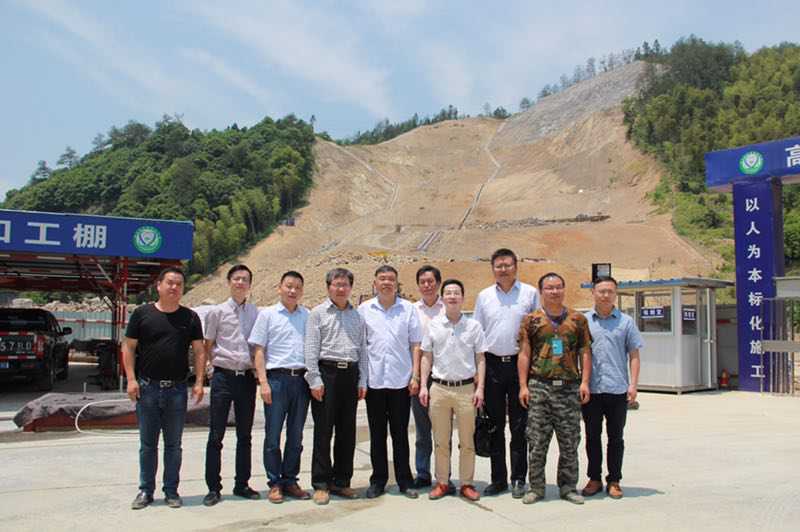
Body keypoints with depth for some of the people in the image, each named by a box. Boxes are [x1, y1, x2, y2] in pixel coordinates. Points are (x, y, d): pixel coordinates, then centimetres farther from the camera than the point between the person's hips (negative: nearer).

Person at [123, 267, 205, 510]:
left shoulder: (190, 317, 5)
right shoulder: (142, 313, 2)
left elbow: (199, 351, 4)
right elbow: (128, 347, 3)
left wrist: (199, 382, -5)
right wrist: (131, 379, -6)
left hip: (177, 389, 1)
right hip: (147, 387, 0)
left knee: (174, 445, 8)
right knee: (147, 444, 9)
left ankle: (171, 491, 18)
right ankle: (146, 490, 20)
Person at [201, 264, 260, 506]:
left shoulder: (257, 313, 6)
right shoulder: (217, 312, 2)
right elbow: (207, 346, 6)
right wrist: (220, 365, -1)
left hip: (247, 377, 2)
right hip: (223, 377, -2)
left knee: (245, 435, 10)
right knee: (216, 434, 1)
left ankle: (242, 484, 20)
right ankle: (213, 487, 9)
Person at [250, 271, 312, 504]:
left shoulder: (308, 316, 10)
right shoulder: (267, 314, 3)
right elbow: (259, 351, 1)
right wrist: (263, 382, -8)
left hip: (302, 379, 3)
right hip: (277, 378, -3)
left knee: (296, 436, 9)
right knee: (273, 435, 2)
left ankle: (290, 480, 20)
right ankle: (275, 484, 12)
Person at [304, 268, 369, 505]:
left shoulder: (357, 316, 16)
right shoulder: (318, 313, 3)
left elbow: (363, 350, 15)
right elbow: (311, 350, -3)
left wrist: (362, 381, 8)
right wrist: (315, 380, -11)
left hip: (351, 374, 4)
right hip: (327, 372, -4)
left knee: (347, 432, 8)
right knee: (323, 430, -2)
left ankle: (342, 481, 19)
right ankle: (321, 485, 6)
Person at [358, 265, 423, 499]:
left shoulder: (408, 309, 4)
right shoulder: (364, 309, 5)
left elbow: (415, 344, 5)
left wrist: (415, 376, -1)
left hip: (401, 380, -1)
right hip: (374, 380, 1)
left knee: (401, 434, 6)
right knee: (377, 434, 8)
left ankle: (405, 480, 17)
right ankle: (378, 480, 19)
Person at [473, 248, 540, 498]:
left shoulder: (530, 293, 3)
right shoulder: (484, 296, 9)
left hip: (520, 364, -2)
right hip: (492, 365, 2)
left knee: (519, 426, 3)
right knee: (495, 425, 8)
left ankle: (518, 479, 13)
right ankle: (498, 478, 17)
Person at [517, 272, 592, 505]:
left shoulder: (578, 319, 9)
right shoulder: (531, 320, 5)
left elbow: (585, 352, 9)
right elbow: (524, 354, 3)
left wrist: (585, 382, -1)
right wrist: (523, 386, -3)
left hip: (570, 387, 1)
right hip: (539, 386, -1)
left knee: (570, 442, 6)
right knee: (537, 441, 1)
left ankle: (568, 487, 19)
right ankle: (536, 487, 12)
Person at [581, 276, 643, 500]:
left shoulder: (626, 321, 6)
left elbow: (633, 355, 6)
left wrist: (633, 384, -3)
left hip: (617, 389, 0)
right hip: (591, 389, 0)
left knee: (615, 437, 7)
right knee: (592, 436, 7)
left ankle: (614, 481, 17)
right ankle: (594, 479, 19)